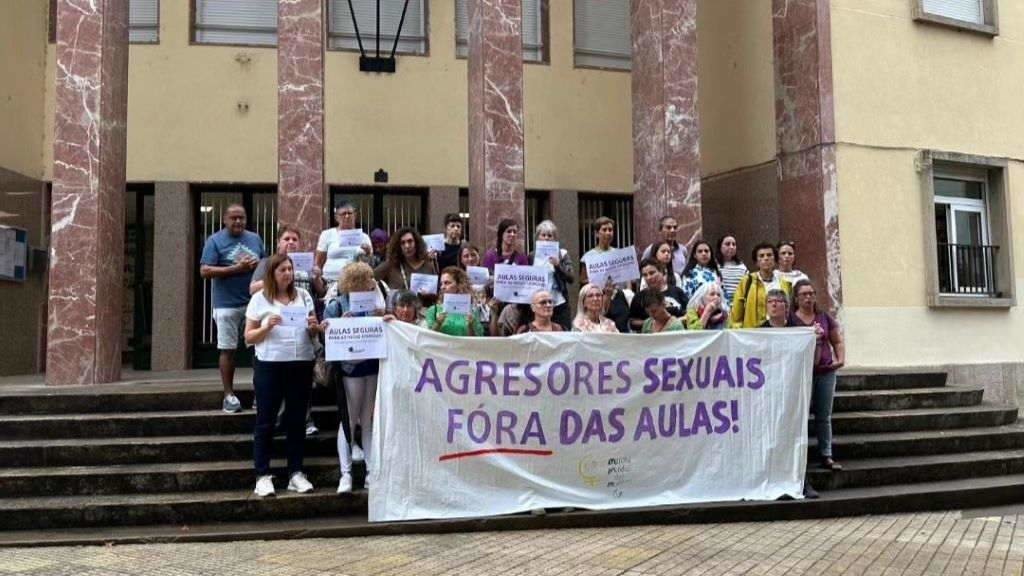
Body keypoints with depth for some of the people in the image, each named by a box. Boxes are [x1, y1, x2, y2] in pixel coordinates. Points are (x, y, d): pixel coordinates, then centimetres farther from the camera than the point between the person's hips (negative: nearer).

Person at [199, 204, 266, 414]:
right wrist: (236, 268, -17)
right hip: (227, 305, -4)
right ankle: (229, 395, 10)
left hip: (255, 302, 4)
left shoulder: (255, 239, 12)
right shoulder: (215, 241, -1)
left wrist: (258, 265, -6)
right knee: (227, 349, 1)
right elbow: (205, 271, -10)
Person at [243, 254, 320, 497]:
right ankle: (263, 476, 8)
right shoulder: (260, 299, 1)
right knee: (265, 421, 2)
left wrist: (314, 327, -6)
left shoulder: (303, 295, 10)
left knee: (296, 420, 8)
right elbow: (248, 338, 1)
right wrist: (267, 327, -16)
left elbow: (312, 335, 16)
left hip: (301, 364, 3)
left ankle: (296, 473, 16)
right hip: (270, 366, -3)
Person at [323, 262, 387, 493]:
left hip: (374, 366, 4)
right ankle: (345, 474, 8)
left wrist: (382, 318, -9)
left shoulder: (374, 301, 6)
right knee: (349, 420, 2)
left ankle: (372, 471, 17)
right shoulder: (336, 305, -4)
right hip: (350, 368, -3)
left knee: (369, 420, 10)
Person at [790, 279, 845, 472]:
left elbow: (837, 341, 15)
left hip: (826, 371, 4)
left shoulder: (825, 317, 8)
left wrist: (841, 359, 2)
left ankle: (826, 456, 18)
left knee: (824, 416, 10)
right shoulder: (790, 320, -5)